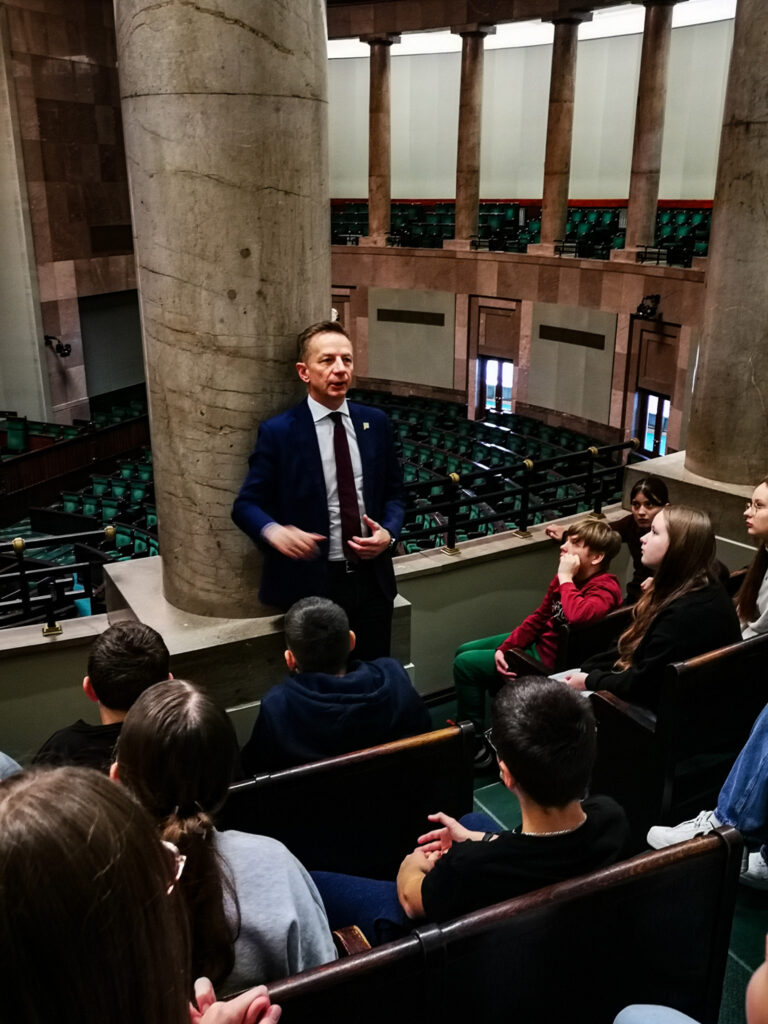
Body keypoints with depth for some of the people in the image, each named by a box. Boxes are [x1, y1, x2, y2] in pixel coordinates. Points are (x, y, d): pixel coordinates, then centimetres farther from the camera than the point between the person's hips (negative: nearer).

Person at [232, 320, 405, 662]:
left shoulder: (375, 422, 4)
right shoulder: (278, 432, -8)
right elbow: (247, 503, -6)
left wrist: (388, 532, -8)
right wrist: (273, 531, -28)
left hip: (371, 578, 4)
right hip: (311, 584, -3)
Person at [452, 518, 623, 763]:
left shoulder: (605, 588, -25)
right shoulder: (566, 577, -2)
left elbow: (577, 615, -48)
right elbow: (539, 618, 5)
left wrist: (565, 578, -31)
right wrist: (504, 648, -3)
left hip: (555, 661, -9)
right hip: (539, 641, 9)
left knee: (465, 665, -10)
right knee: (464, 652, 15)